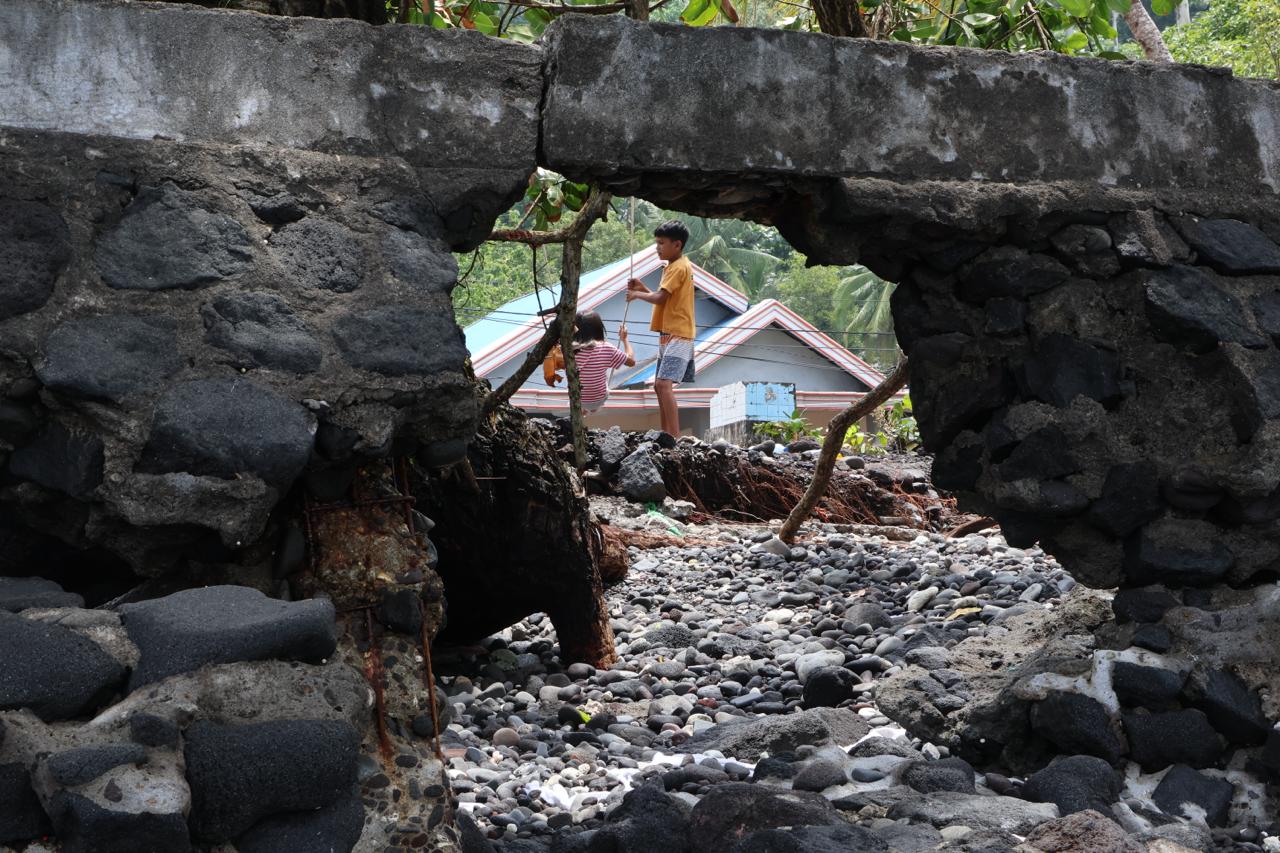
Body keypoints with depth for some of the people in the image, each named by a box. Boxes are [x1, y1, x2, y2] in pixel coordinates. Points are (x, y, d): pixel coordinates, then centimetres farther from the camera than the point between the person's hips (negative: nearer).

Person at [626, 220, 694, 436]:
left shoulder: (679, 267, -13)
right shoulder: (673, 266, 19)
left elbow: (660, 298, -20)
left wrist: (637, 295, -4)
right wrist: (643, 288, 9)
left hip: (677, 335, -11)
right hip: (669, 335, 11)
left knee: (664, 384, -22)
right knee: (659, 386, 15)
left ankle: (675, 436, -28)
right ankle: (665, 434, 22)